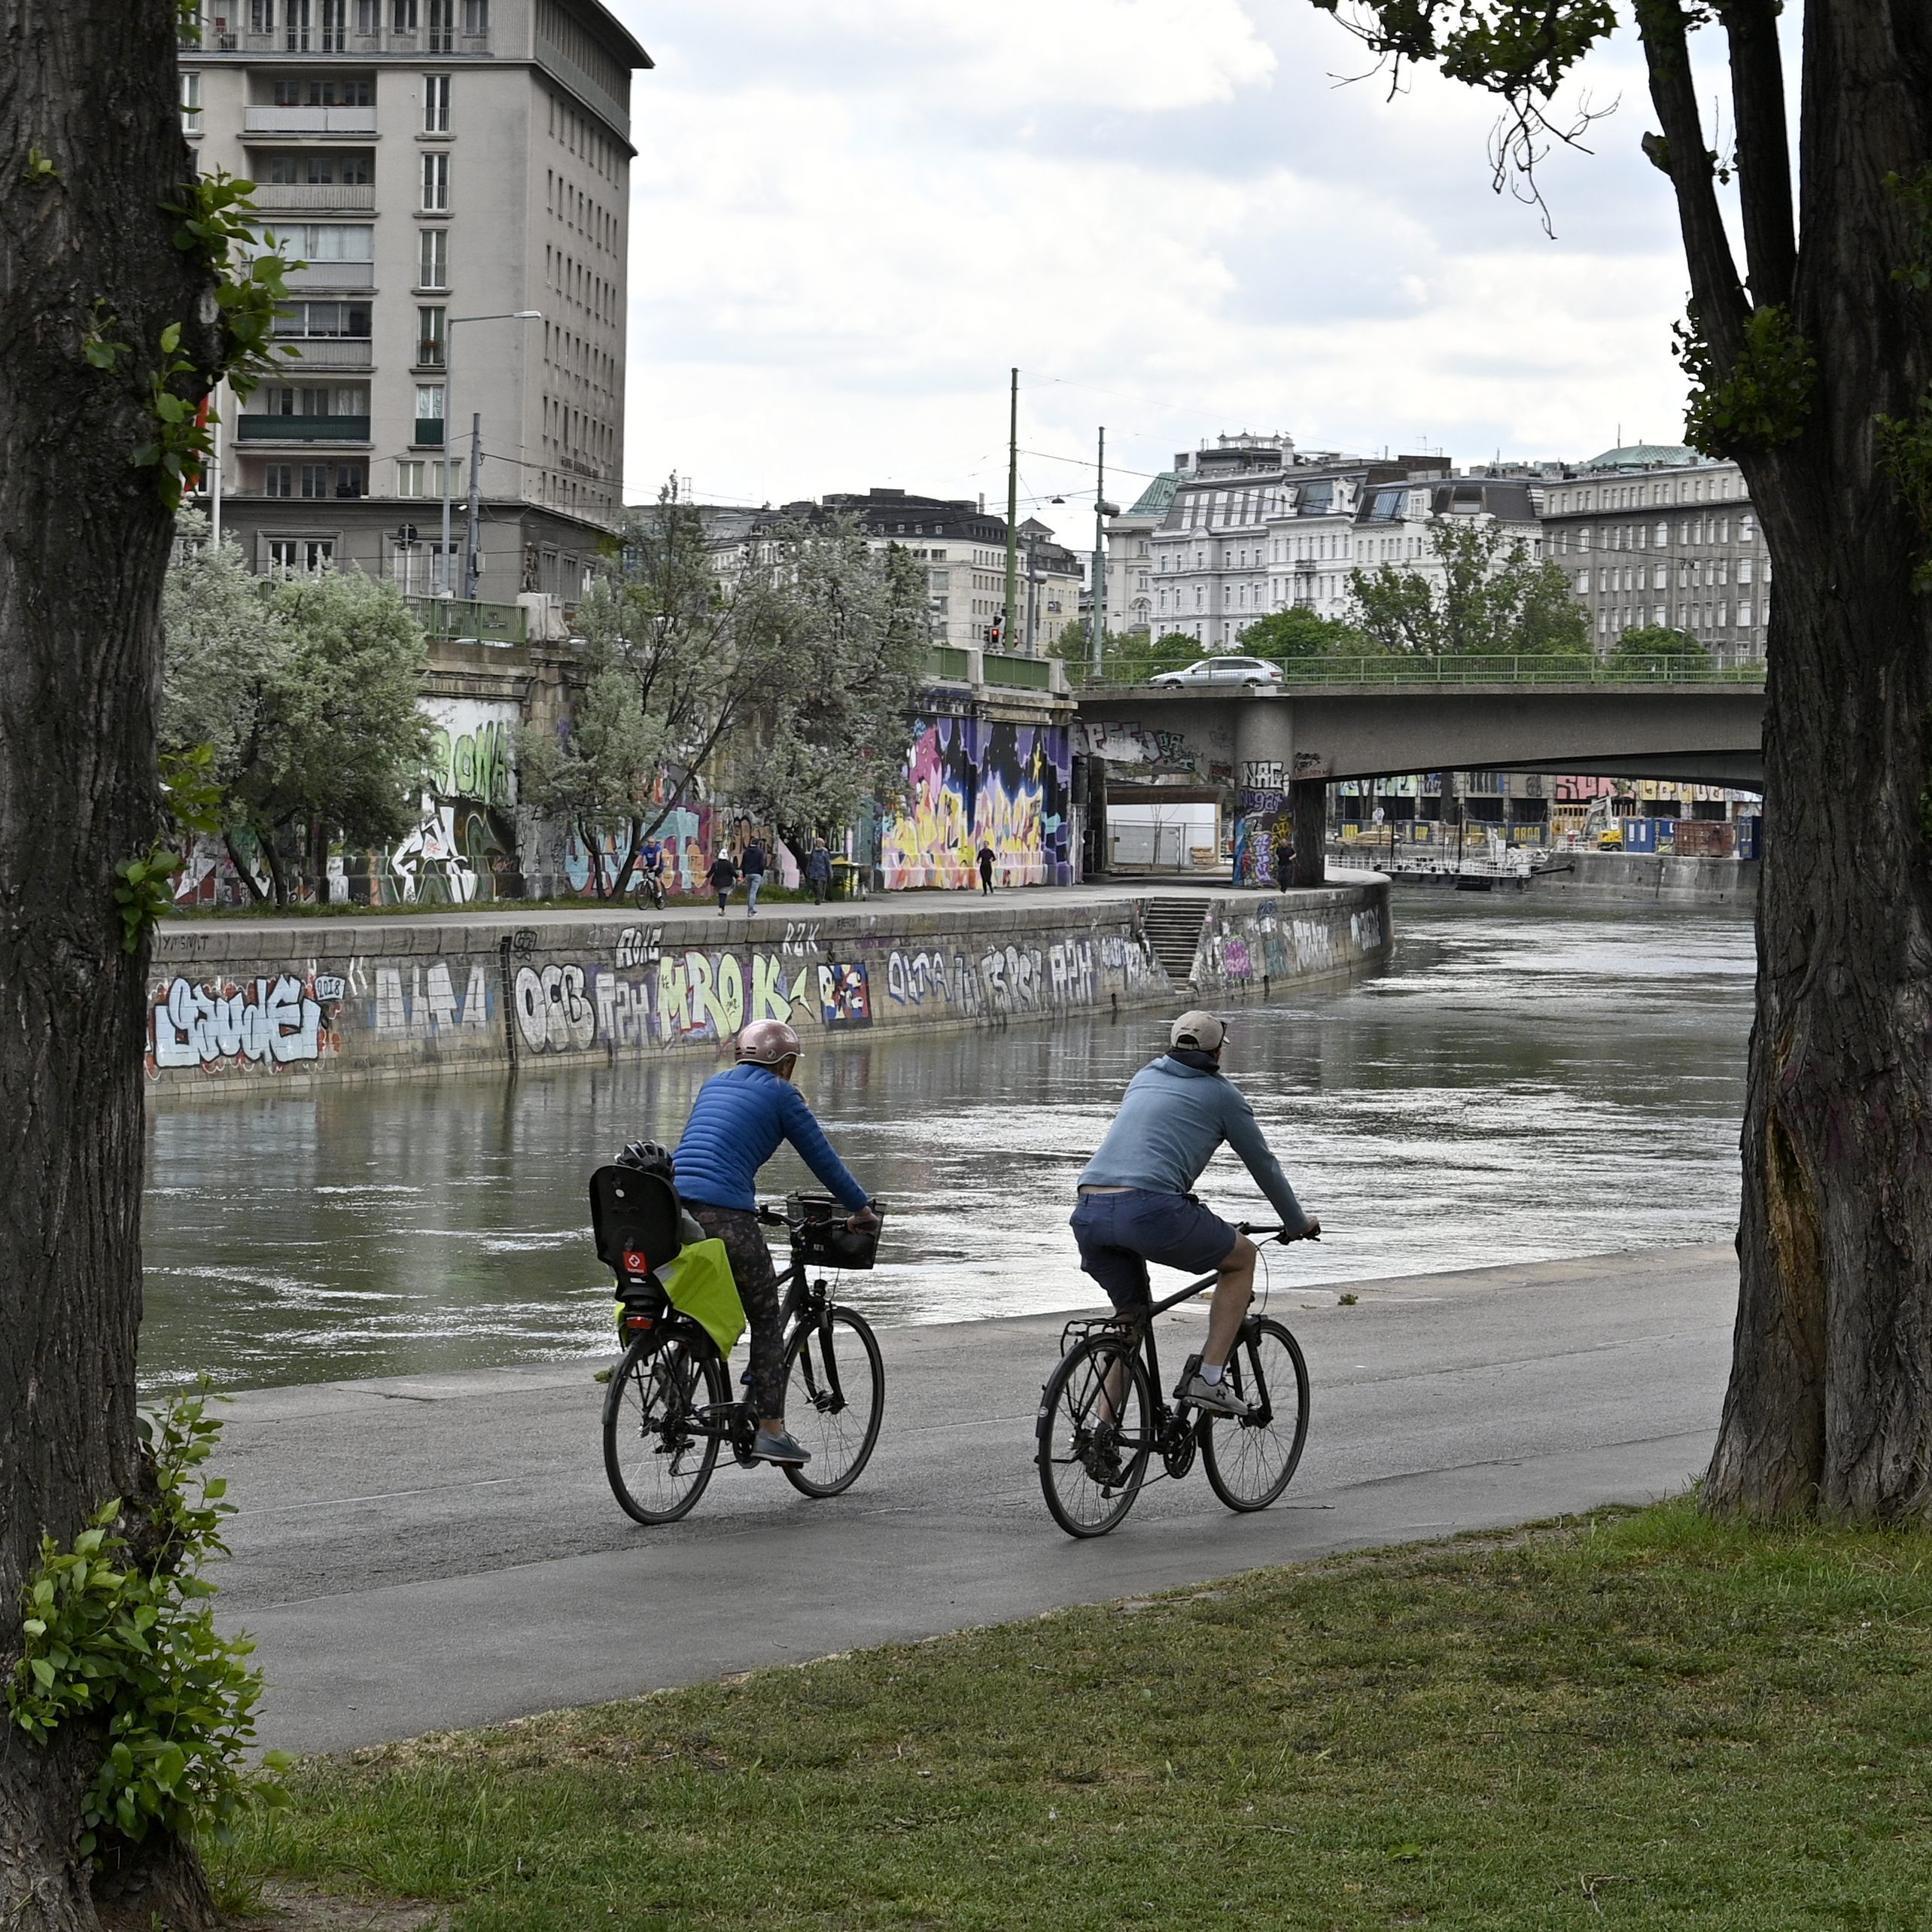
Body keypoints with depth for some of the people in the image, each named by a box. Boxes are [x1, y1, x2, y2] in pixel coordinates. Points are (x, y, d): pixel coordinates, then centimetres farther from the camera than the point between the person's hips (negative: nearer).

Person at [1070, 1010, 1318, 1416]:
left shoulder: (1144, 1078, 29)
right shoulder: (1221, 1093, 15)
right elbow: (1264, 1165, 23)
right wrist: (1298, 1224, 38)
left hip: (1088, 1214, 6)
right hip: (1150, 1210, -6)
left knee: (1132, 1317, 25)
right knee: (1243, 1257, 18)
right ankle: (1208, 1379, 7)